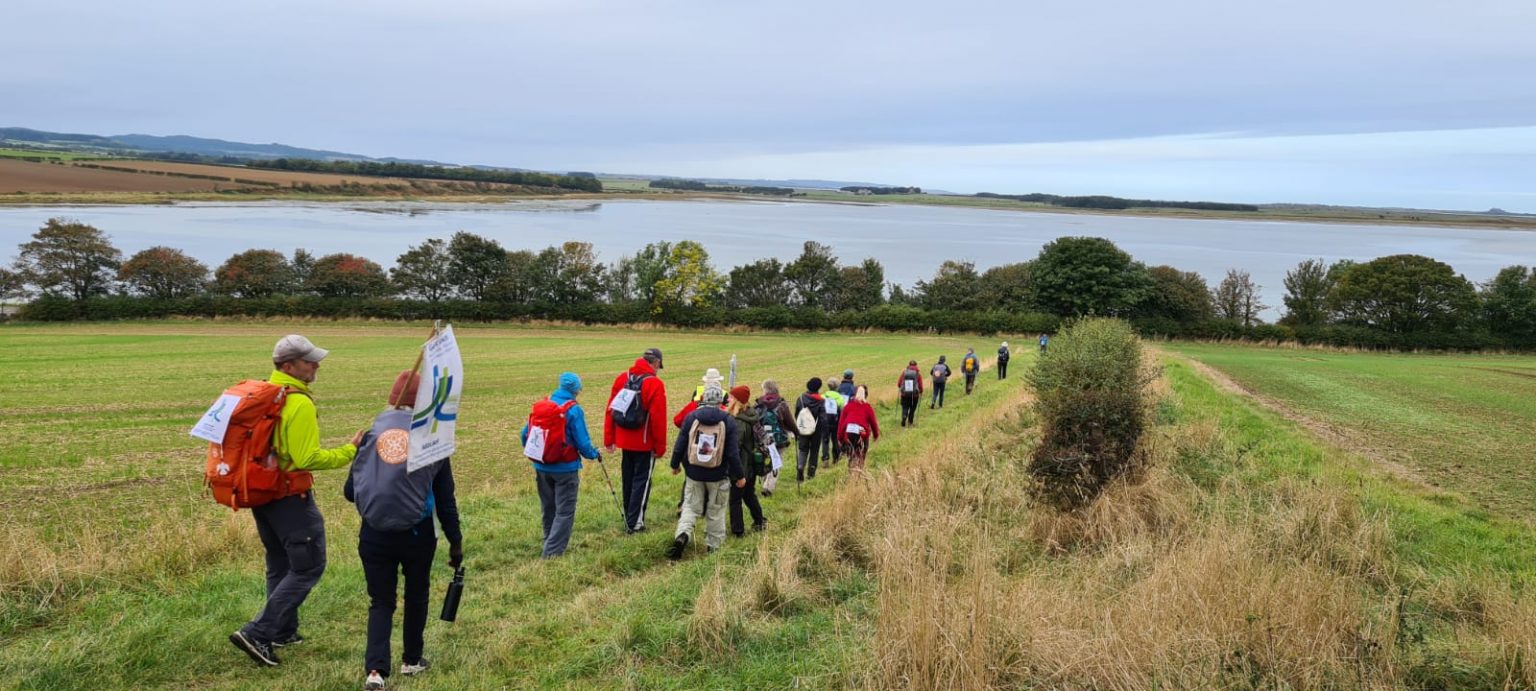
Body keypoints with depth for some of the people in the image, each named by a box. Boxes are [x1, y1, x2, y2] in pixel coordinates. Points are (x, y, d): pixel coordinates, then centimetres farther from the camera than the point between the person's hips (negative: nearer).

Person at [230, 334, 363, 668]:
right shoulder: (299, 404, -20)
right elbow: (308, 459, -23)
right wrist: (350, 451, -14)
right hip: (290, 498, -9)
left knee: (280, 564, 21)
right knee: (308, 567, -1)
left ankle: (283, 632, 31)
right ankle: (258, 633, -6)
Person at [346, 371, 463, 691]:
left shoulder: (372, 433, 1)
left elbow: (350, 491, 2)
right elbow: (445, 498, 2)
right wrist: (455, 541, 10)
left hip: (374, 534, 1)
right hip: (417, 534, -1)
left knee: (380, 602, 12)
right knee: (416, 596, 21)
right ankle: (412, 660, 32)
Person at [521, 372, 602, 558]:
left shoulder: (539, 406, 2)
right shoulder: (573, 410, -14)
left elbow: (525, 435, 5)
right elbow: (583, 443, -15)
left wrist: (535, 455, 23)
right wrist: (594, 454, 5)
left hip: (542, 468, 6)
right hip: (566, 469, -5)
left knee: (548, 510, 20)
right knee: (564, 512, 2)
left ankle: (550, 543, 32)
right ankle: (553, 552, -5)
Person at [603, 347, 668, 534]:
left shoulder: (622, 378, 1)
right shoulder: (655, 384, -16)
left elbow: (610, 410, 3)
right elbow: (658, 418, -17)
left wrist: (609, 439, 8)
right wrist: (660, 446, -8)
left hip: (625, 440, 6)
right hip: (645, 442, -5)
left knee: (627, 479, 18)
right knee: (642, 480, 4)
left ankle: (628, 517, 28)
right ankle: (635, 523, 3)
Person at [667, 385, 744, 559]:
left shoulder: (691, 417, -5)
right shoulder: (728, 421, -9)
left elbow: (680, 445, -2)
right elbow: (733, 453, -10)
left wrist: (675, 465, 15)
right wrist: (739, 476, 0)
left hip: (694, 473, 1)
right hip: (718, 476, -1)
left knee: (690, 507, 11)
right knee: (716, 511, 14)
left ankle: (682, 534, -13)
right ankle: (713, 545, 21)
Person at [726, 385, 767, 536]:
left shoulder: (738, 422, -24)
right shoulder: (752, 415, 2)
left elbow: (734, 447, -24)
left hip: (741, 465, -9)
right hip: (753, 464, 9)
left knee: (735, 498, 4)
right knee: (749, 494, 26)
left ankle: (738, 530, 10)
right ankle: (759, 521, 37)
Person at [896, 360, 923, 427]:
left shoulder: (904, 372, -1)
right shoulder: (918, 373, -4)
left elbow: (899, 382, 1)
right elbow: (920, 385, -4)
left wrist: (900, 388, 22)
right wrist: (921, 393, 13)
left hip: (904, 394, 0)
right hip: (914, 394, 0)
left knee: (905, 408, 6)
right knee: (912, 409, 15)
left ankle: (904, 418, -20)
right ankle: (910, 422, 20)